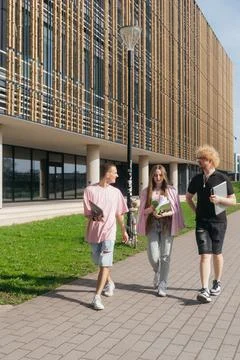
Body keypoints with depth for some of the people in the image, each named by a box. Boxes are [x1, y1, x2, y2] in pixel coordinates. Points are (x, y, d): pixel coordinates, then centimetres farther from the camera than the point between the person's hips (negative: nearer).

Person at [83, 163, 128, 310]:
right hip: (94, 232, 0)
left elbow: (119, 213, 14)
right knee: (100, 263, 16)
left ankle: (97, 297, -10)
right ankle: (110, 283, 43)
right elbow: (87, 213, -5)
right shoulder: (90, 190, -5)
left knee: (105, 264, -12)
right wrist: (95, 217, -26)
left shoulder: (116, 192, 4)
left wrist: (124, 230, 19)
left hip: (109, 231, 0)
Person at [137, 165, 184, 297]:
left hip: (167, 225, 0)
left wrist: (165, 214, -16)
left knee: (165, 256, -1)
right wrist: (151, 209, -15)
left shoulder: (171, 191, 3)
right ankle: (157, 272, 28)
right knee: (153, 256, -6)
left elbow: (176, 210, 2)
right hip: (152, 225, 1)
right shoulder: (146, 192, 6)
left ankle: (162, 286, 10)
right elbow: (143, 211, 6)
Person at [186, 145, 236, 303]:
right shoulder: (197, 179, 5)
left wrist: (219, 199, -20)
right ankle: (204, 290, -10)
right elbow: (188, 197, 22)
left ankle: (217, 283, 31)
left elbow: (233, 201, -2)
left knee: (216, 253, 10)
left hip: (218, 221, -2)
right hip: (202, 222, 2)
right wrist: (195, 210, 9)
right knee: (205, 255, -7)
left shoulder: (222, 178, -5)